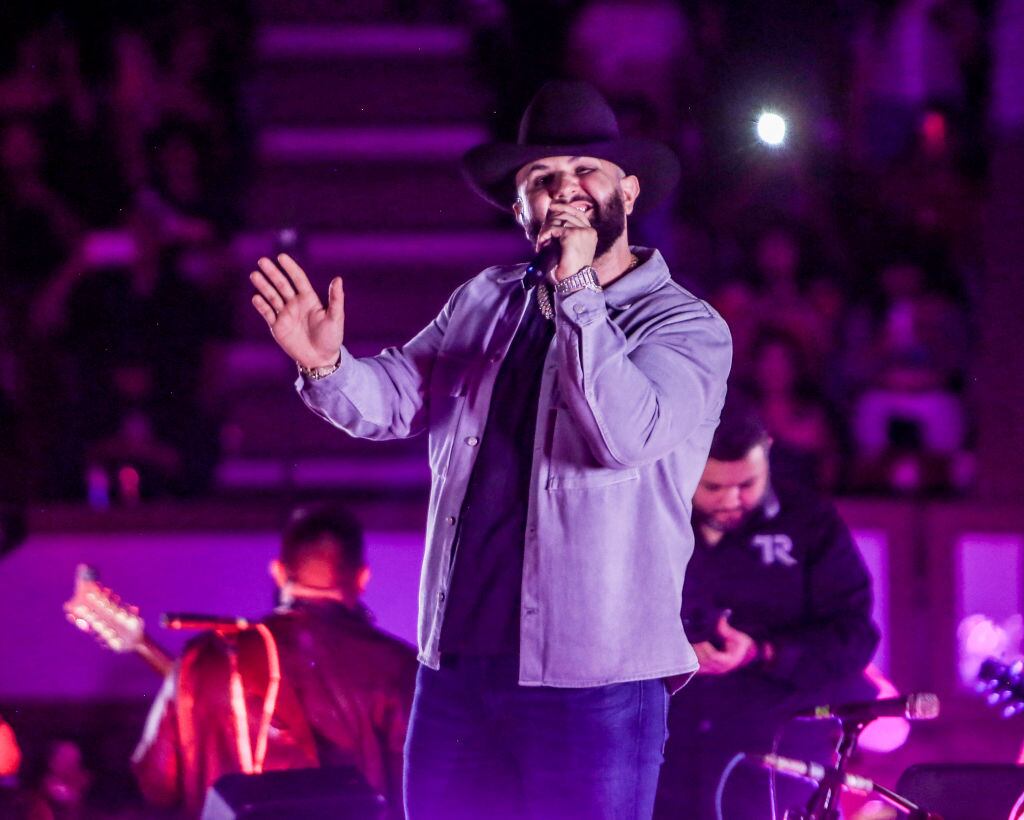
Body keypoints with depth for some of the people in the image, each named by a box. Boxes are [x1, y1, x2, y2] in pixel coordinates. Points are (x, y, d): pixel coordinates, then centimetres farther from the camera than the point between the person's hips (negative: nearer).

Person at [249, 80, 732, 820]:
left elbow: (626, 433, -21)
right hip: (458, 662, 5)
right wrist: (328, 366, -16)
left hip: (592, 682, -5)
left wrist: (576, 289, -20)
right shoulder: (488, 301, 13)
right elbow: (398, 396, 5)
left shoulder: (687, 327, -4)